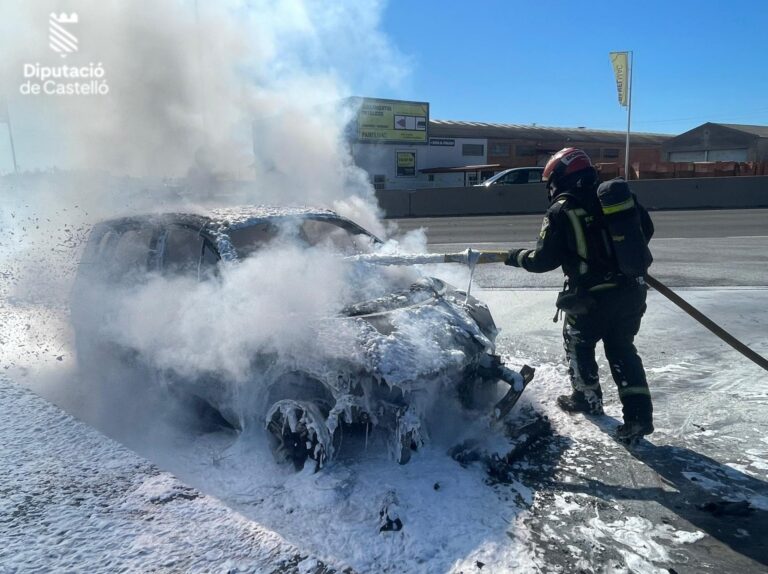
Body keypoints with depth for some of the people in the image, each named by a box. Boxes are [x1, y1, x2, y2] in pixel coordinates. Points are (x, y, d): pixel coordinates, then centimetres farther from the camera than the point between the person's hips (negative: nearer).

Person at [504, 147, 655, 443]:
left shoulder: (560, 211, -11)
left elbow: (543, 259, -10)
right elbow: (646, 229, 13)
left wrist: (515, 257, 8)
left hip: (590, 296, -5)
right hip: (631, 289, 5)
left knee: (578, 343, 20)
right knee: (622, 348, 18)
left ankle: (587, 397, 37)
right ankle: (639, 413, 13)